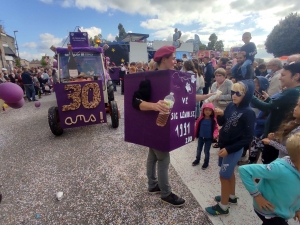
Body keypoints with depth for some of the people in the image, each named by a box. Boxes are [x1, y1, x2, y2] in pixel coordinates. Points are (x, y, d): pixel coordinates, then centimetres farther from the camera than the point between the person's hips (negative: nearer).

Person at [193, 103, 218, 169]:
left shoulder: (213, 120, -13)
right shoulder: (200, 119, -10)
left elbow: (216, 128, -8)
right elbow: (197, 127, -2)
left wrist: (215, 134, -26)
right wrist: (195, 135, 2)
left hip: (209, 138, -2)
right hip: (201, 137, 2)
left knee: (206, 151, 11)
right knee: (199, 149, 18)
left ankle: (206, 162, 31)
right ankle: (197, 160, 39)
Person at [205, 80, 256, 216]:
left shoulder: (248, 113, -21)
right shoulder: (230, 106, -3)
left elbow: (247, 138, -19)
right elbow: (221, 123, 7)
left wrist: (229, 149, -21)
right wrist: (220, 115, -14)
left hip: (234, 150, -7)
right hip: (224, 146, 7)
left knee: (224, 176, 3)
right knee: (229, 172, 22)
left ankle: (223, 207, 22)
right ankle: (231, 196, 44)